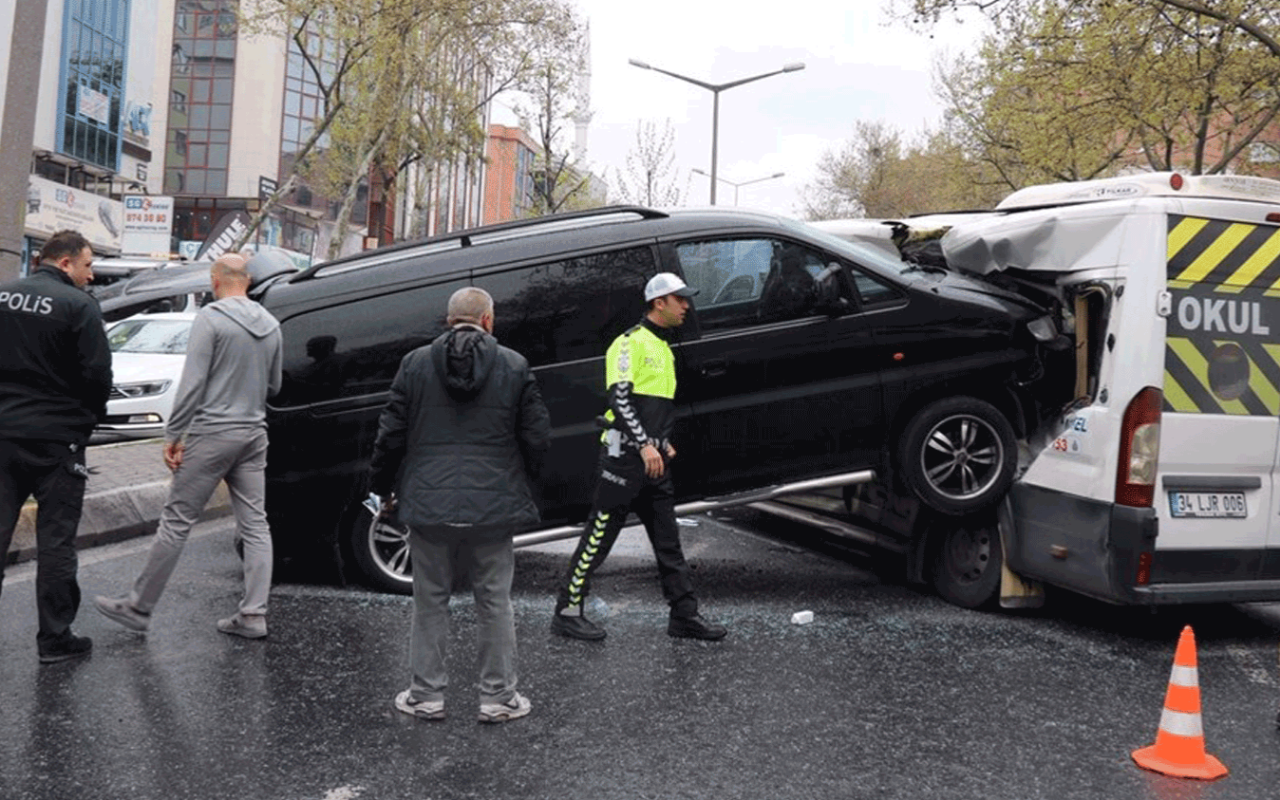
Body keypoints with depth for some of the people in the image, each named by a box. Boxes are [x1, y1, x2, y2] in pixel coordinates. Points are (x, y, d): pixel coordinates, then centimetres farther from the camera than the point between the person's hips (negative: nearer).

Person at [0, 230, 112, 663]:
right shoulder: (78, 305, -12)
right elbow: (97, 374, -13)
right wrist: (88, 418, 6)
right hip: (56, 437, -5)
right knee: (55, 540, 3)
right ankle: (54, 637, 10)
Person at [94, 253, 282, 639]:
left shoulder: (211, 318, -10)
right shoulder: (270, 324, 9)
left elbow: (192, 383, -14)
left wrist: (173, 435, -9)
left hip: (212, 434, -6)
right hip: (254, 434, 6)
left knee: (176, 521, 2)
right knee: (255, 525, 6)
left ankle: (138, 608, 12)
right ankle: (253, 615, 7)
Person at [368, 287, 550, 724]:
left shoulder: (415, 363, 0)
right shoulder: (515, 367, -2)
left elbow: (391, 434, 2)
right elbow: (537, 437, -1)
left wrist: (381, 488, 15)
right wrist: (520, 483, 16)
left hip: (428, 503, 1)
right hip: (493, 505, 0)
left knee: (430, 601, 12)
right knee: (494, 602, 9)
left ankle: (426, 695, 21)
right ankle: (499, 697, 17)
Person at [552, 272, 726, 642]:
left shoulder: (664, 349, 20)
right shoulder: (632, 342, -9)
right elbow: (619, 398, -18)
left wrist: (664, 444, 15)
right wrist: (645, 445, -22)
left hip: (653, 458, 9)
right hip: (624, 455, -9)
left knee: (668, 540, 10)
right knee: (599, 536, -3)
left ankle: (684, 614, 16)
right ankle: (567, 612, 7)